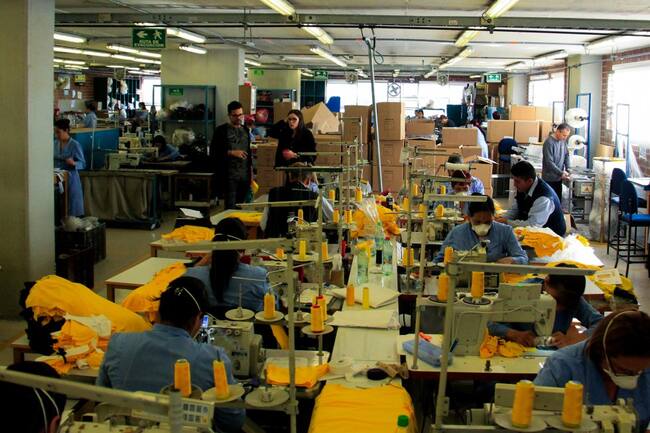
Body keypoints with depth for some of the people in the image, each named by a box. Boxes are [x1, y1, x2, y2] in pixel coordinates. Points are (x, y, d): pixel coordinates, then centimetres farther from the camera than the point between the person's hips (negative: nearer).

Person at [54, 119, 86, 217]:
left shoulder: (75, 145, -9)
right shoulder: (55, 143, 8)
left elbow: (83, 164, -9)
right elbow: (53, 160, 16)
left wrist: (73, 163, -28)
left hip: (70, 179, -5)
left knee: (72, 211, -2)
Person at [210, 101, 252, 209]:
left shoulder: (245, 130, 15)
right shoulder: (221, 130, -2)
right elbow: (213, 152, -7)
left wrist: (250, 170, 17)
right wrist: (231, 152, -17)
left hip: (244, 175, 5)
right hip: (229, 175, -5)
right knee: (231, 207, -7)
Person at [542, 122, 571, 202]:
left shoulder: (563, 140, 4)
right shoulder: (549, 142, -20)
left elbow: (566, 155, 11)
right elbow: (549, 162, -22)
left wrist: (568, 169, -4)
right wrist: (561, 173, -23)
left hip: (558, 178, 7)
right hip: (549, 179, -7)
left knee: (558, 201, 13)